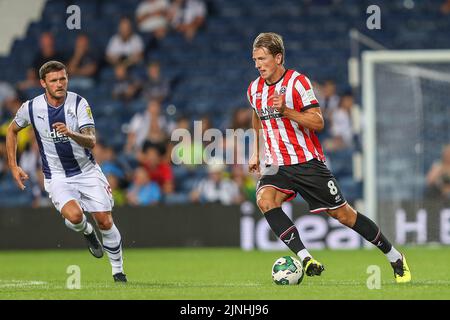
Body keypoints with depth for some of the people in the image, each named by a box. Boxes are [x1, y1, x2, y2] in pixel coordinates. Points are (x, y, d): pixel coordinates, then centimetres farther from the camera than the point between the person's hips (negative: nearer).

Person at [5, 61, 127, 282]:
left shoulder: (78, 103, -13)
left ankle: (118, 271, 16)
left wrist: (70, 133, -42)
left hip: (87, 171, 1)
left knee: (105, 221, -4)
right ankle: (87, 232, 9)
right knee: (74, 216, -27)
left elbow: (91, 142, -22)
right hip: (57, 177, -1)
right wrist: (13, 166, 9)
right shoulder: (31, 108, -9)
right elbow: (12, 130, 13)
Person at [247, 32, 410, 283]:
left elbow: (318, 123, -15)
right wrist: (256, 153, 23)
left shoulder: (297, 82, -11)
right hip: (277, 166, 4)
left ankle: (395, 258, 17)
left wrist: (285, 110, -27)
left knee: (342, 213, 0)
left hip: (308, 162, -4)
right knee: (265, 200, -27)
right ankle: (306, 259, -29)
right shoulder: (254, 89, 6)